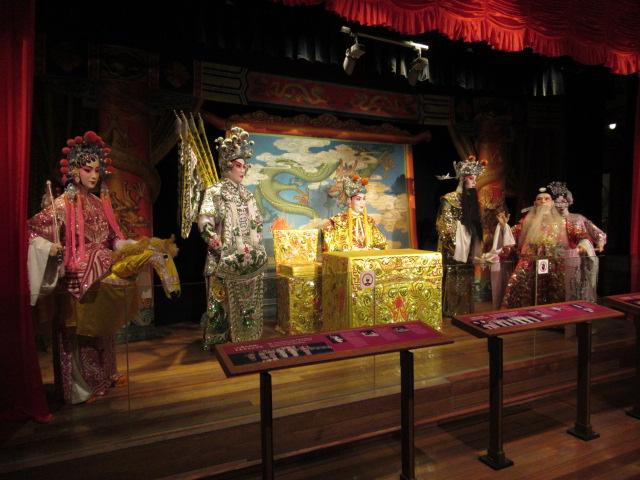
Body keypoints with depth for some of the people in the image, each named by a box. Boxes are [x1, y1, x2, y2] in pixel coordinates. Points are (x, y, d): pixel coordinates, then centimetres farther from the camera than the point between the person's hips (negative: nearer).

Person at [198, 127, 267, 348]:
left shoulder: (247, 194, 14)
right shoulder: (215, 191, -6)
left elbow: (257, 224, 18)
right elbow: (205, 224, -15)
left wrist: (257, 250, 7)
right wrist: (223, 251, -18)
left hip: (251, 261, 6)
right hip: (225, 261, -6)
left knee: (249, 303, 12)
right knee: (225, 304, -1)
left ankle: (247, 339, 24)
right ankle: (221, 342, 12)